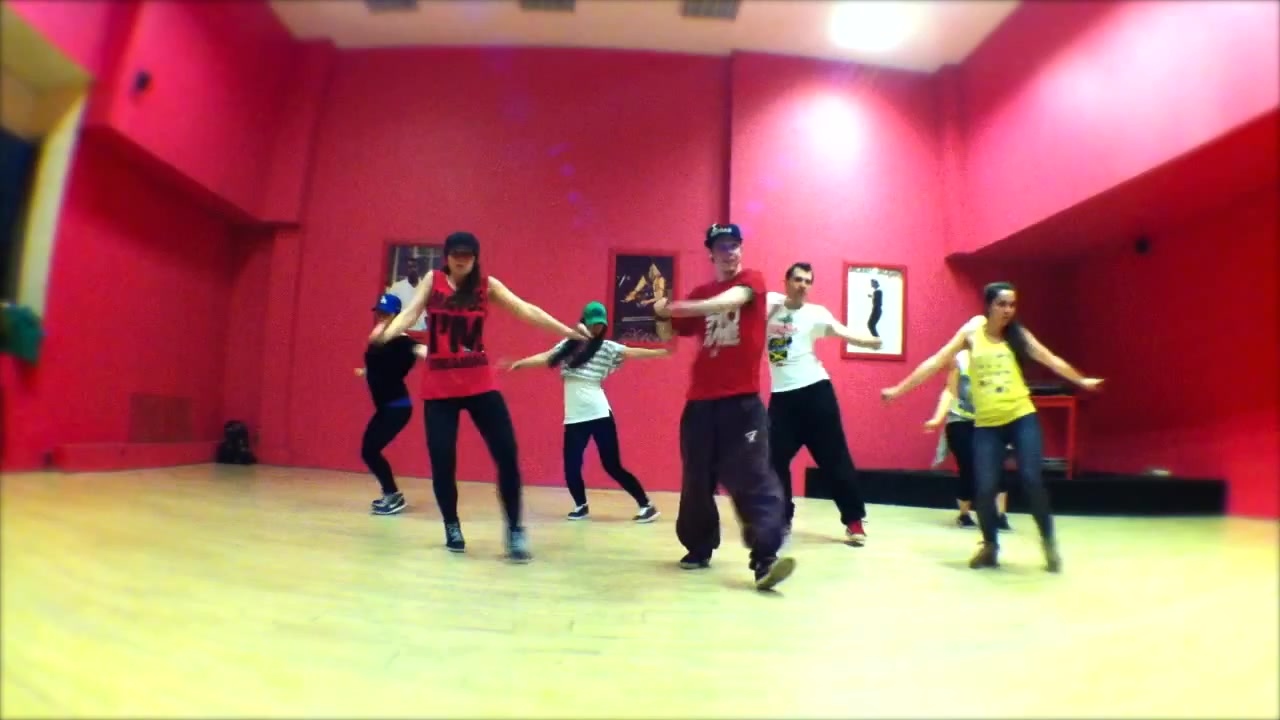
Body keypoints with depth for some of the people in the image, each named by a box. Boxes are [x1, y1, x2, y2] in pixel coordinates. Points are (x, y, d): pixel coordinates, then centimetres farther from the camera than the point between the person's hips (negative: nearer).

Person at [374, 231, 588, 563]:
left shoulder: (487, 285, 4)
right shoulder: (432, 280, 5)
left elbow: (525, 309, -2)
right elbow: (410, 312, -6)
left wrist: (566, 330, -10)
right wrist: (387, 332, -28)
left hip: (480, 384, 0)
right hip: (438, 387, 0)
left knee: (507, 454, -8)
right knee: (442, 461, 1)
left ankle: (515, 530, 5)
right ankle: (452, 527, 25)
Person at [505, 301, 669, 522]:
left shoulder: (607, 348, 1)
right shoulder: (568, 345, 11)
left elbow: (633, 353, -11)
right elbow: (545, 358, 11)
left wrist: (662, 352, -24)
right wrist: (519, 363, 1)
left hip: (600, 415, -3)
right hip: (574, 418, 3)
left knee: (612, 466, -2)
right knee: (571, 467, 3)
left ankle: (646, 505, 10)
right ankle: (581, 506, 28)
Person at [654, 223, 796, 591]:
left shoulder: (752, 280, 4)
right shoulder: (700, 294, 15)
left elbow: (730, 300, -19)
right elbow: (669, 336, 18)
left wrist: (678, 308, -30)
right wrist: (662, 315, -4)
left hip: (743, 399, -4)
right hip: (700, 400, 4)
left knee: (752, 476, -12)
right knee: (697, 479, 9)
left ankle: (766, 558, -13)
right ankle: (699, 548, 25)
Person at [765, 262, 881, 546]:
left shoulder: (815, 313, -5)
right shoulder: (770, 303, 5)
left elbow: (842, 332, -20)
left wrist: (868, 341, -40)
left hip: (815, 389, -3)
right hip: (781, 395, 3)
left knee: (834, 457, 1)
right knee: (776, 458, 6)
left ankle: (854, 521, 12)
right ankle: (782, 518, 24)